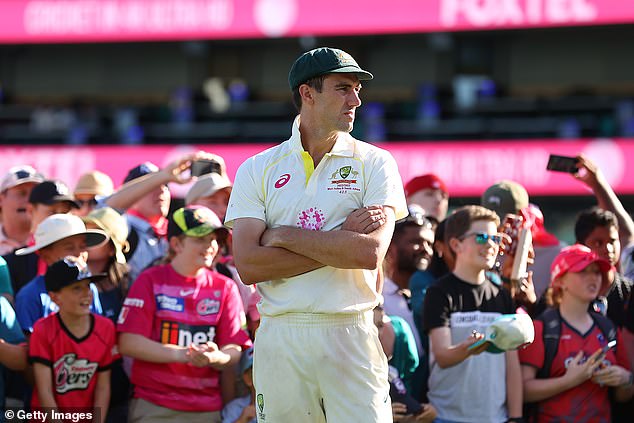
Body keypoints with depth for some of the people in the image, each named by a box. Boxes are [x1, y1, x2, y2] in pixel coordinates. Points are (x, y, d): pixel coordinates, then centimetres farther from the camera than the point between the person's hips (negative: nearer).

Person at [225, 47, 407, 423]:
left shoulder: (374, 163, 6)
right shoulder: (258, 170, 8)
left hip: (352, 338, -1)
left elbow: (370, 253, -10)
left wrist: (284, 235, -6)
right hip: (280, 340, 1)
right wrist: (340, 239, -9)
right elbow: (249, 266, -6)